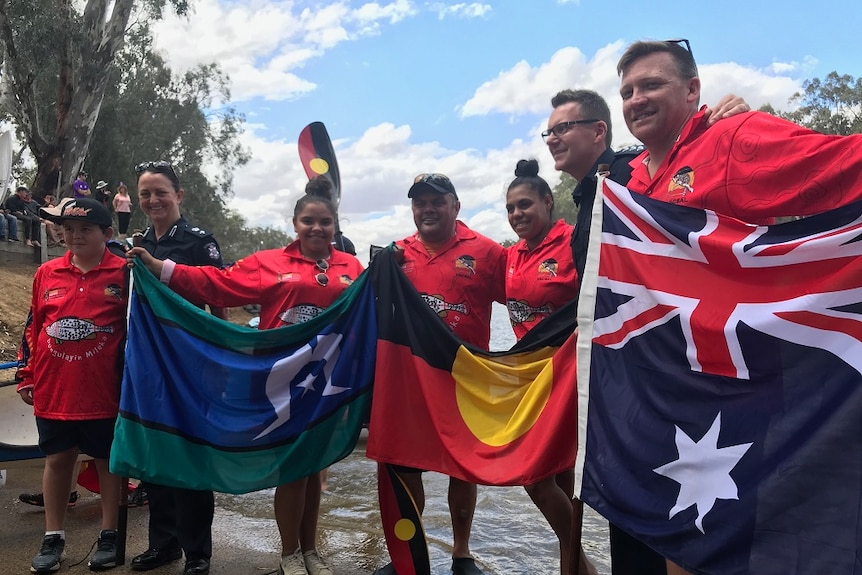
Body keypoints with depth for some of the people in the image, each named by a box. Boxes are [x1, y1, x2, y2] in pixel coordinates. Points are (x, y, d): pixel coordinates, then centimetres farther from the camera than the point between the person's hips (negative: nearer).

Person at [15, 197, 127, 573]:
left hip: (104, 391, -3)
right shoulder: (47, 273, 5)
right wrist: (26, 376, 11)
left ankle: (109, 536, 25)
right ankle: (53, 539, 29)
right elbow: (33, 327, 12)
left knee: (108, 461, 10)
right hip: (52, 390, 4)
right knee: (57, 460, 14)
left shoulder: (123, 273, -6)